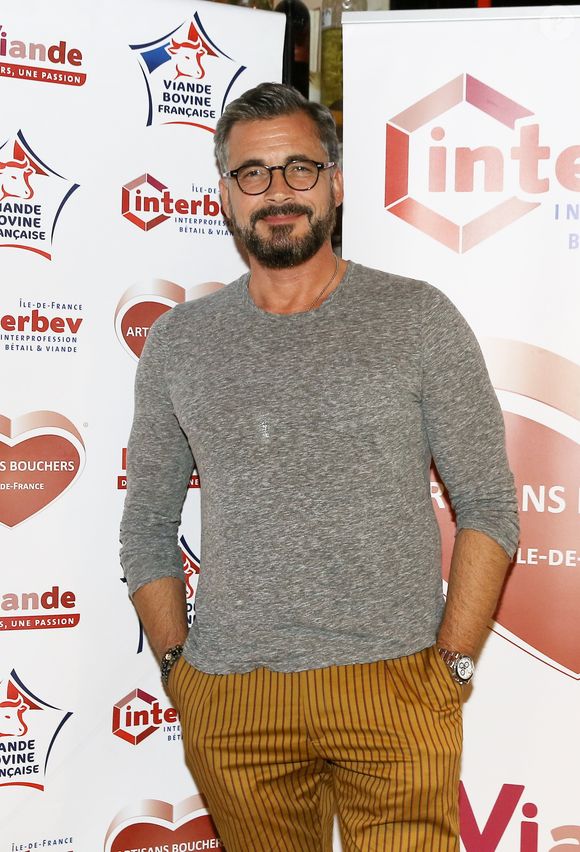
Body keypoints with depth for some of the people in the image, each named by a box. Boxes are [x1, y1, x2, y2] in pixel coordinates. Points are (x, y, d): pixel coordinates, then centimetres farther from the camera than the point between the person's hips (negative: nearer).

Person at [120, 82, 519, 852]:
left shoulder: (418, 319, 0)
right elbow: (147, 527, 12)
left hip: (394, 693, -2)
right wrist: (177, 665, 3)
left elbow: (490, 508, 1)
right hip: (230, 706, 2)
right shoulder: (179, 342, 7)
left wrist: (453, 665, -6)